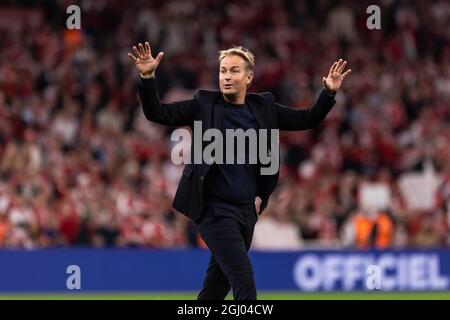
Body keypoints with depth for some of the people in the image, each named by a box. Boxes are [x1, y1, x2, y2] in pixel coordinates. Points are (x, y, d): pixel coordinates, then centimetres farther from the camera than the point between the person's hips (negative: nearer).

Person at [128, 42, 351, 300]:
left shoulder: (264, 107, 7)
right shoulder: (204, 104, -3)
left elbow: (307, 119, 12)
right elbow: (157, 113, -8)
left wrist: (329, 93, -2)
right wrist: (148, 78, -22)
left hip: (247, 211, 5)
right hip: (215, 210, -5)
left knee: (219, 283, 15)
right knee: (244, 282, -14)